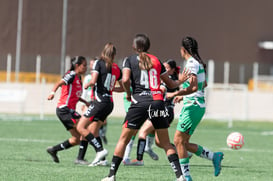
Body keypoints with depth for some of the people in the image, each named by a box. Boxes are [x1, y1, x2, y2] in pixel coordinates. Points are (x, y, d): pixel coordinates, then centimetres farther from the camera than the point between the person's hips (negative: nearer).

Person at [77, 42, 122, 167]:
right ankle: (102, 160, 8)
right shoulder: (116, 68, 12)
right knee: (93, 131, 15)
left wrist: (87, 85, 4)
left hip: (100, 101, -7)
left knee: (80, 127, -5)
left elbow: (93, 81, -18)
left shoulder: (99, 63, -5)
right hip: (110, 103, 7)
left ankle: (100, 150, -16)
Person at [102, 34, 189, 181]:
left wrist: (128, 94, 7)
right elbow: (170, 84, 22)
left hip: (139, 102, -3)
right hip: (158, 101, 3)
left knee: (124, 139, 7)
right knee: (165, 142, 8)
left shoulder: (129, 60, 6)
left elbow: (125, 80, -11)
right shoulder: (156, 60, 16)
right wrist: (180, 81, 43)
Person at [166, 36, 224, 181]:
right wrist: (184, 96, 30)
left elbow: (194, 87, -23)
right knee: (183, 143, 9)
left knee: (179, 140, -8)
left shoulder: (191, 63, -14)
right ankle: (214, 156, 5)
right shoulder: (198, 63, 16)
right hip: (198, 105, 10)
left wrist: (174, 94, -18)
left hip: (192, 106, -10)